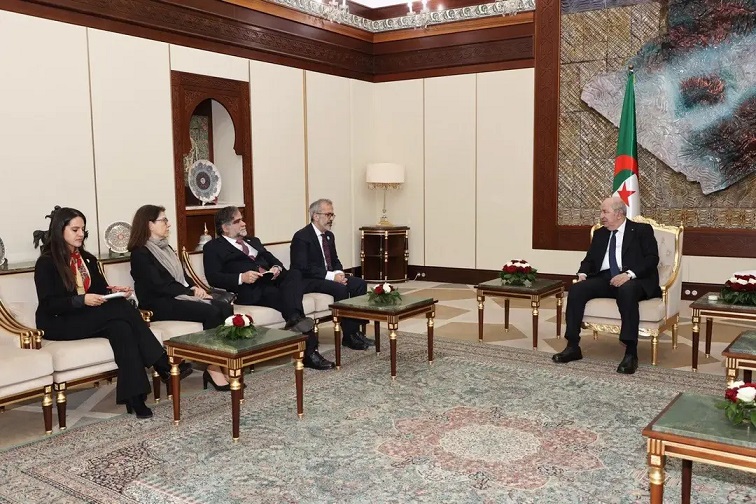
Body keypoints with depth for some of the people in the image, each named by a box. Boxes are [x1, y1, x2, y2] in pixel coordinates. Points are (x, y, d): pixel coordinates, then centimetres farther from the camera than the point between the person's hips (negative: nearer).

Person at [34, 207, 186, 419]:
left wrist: (114, 291, -9)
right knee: (123, 309, -29)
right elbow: (48, 304, -15)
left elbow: (100, 289, 14)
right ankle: (162, 364, -26)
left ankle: (134, 398, -37)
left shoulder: (87, 259, 15)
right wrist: (82, 300, -29)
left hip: (90, 319, 6)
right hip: (59, 324, -6)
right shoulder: (46, 263, -6)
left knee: (121, 327, -31)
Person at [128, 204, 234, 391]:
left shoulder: (165, 248, 22)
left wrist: (194, 288, -1)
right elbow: (160, 286, -15)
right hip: (160, 305, -8)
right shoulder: (140, 254, -5)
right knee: (211, 312, -29)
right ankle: (213, 369, -21)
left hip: (180, 297, 8)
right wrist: (192, 292, -14)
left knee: (225, 308, -18)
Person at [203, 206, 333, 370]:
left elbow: (273, 260, 26)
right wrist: (241, 278, -18)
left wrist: (277, 268, 1)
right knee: (286, 298, -31)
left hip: (270, 280, 6)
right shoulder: (213, 247, 11)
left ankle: (295, 319, -48)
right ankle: (309, 351, -35)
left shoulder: (253, 241, 33)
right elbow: (213, 278, -3)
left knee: (294, 274, -27)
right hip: (248, 290, -6)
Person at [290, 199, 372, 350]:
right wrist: (331, 276, -25)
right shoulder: (301, 237, -14)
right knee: (340, 289, -31)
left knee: (360, 284, -11)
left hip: (329, 276, 9)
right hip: (308, 281, -9)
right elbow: (302, 267, -22)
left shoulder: (329, 235, 13)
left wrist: (339, 272, -6)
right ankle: (348, 336, -20)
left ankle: (355, 330, -11)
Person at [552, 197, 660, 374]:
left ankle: (631, 353, -36)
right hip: (605, 278, 5)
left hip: (634, 280, -5)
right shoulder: (600, 234, 20)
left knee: (626, 291, -40)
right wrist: (583, 274, -5)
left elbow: (652, 258, -7)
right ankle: (573, 347, -18)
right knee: (576, 289, -22)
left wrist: (629, 274, -23)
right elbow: (589, 259, 18)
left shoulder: (642, 230, 4)